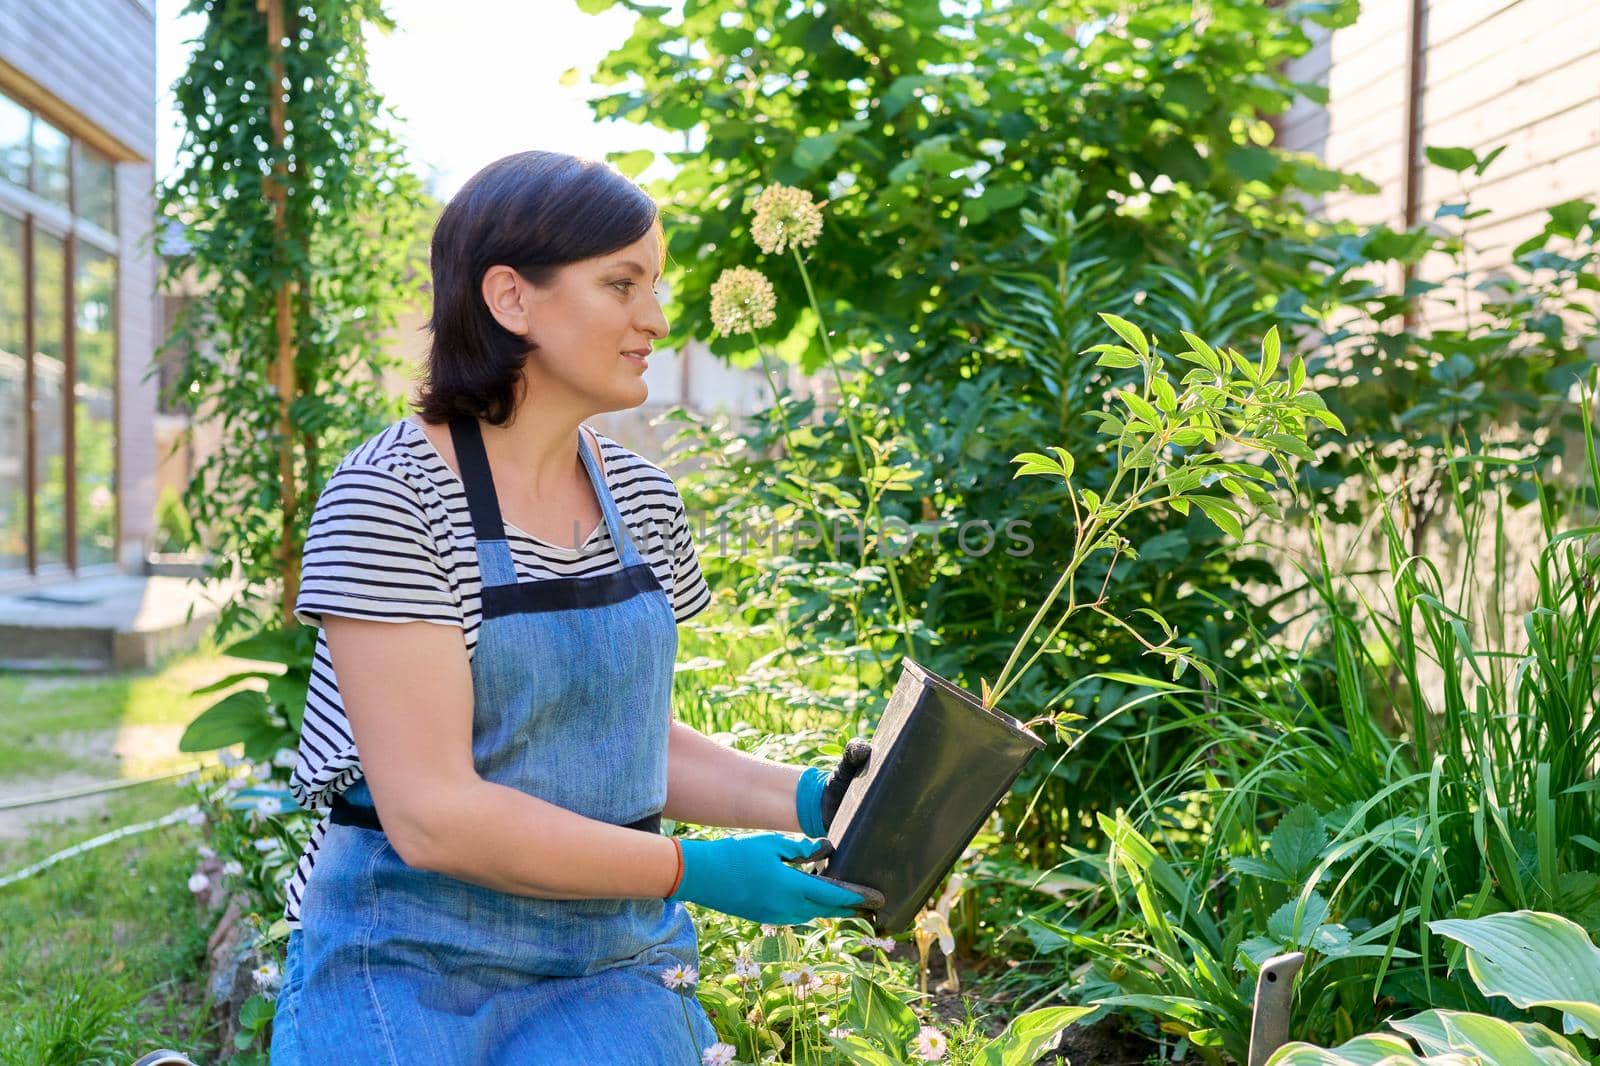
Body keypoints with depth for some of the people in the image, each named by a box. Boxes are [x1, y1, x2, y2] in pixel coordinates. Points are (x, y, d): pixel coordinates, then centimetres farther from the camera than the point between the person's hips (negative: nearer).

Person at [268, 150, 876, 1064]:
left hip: (609, 972, 5)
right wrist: (693, 871, -19)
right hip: (415, 977, -4)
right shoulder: (388, 500, -14)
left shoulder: (642, 498, 4)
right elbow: (433, 815, -19)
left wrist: (799, 798, 0)